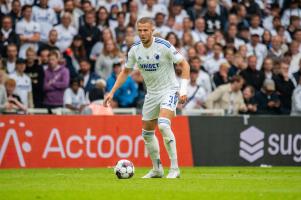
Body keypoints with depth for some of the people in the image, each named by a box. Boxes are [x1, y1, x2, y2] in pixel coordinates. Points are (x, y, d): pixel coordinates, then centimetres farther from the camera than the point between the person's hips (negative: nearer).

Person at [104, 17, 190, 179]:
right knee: (147, 132, 9)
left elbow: (184, 64, -13)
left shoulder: (164, 46, -18)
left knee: (163, 125, -28)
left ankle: (174, 168, -22)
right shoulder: (135, 49, -2)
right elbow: (126, 71, 12)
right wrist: (112, 92, 4)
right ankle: (157, 169, 26)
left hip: (169, 90, -6)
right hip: (152, 93, 6)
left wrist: (183, 89, -22)